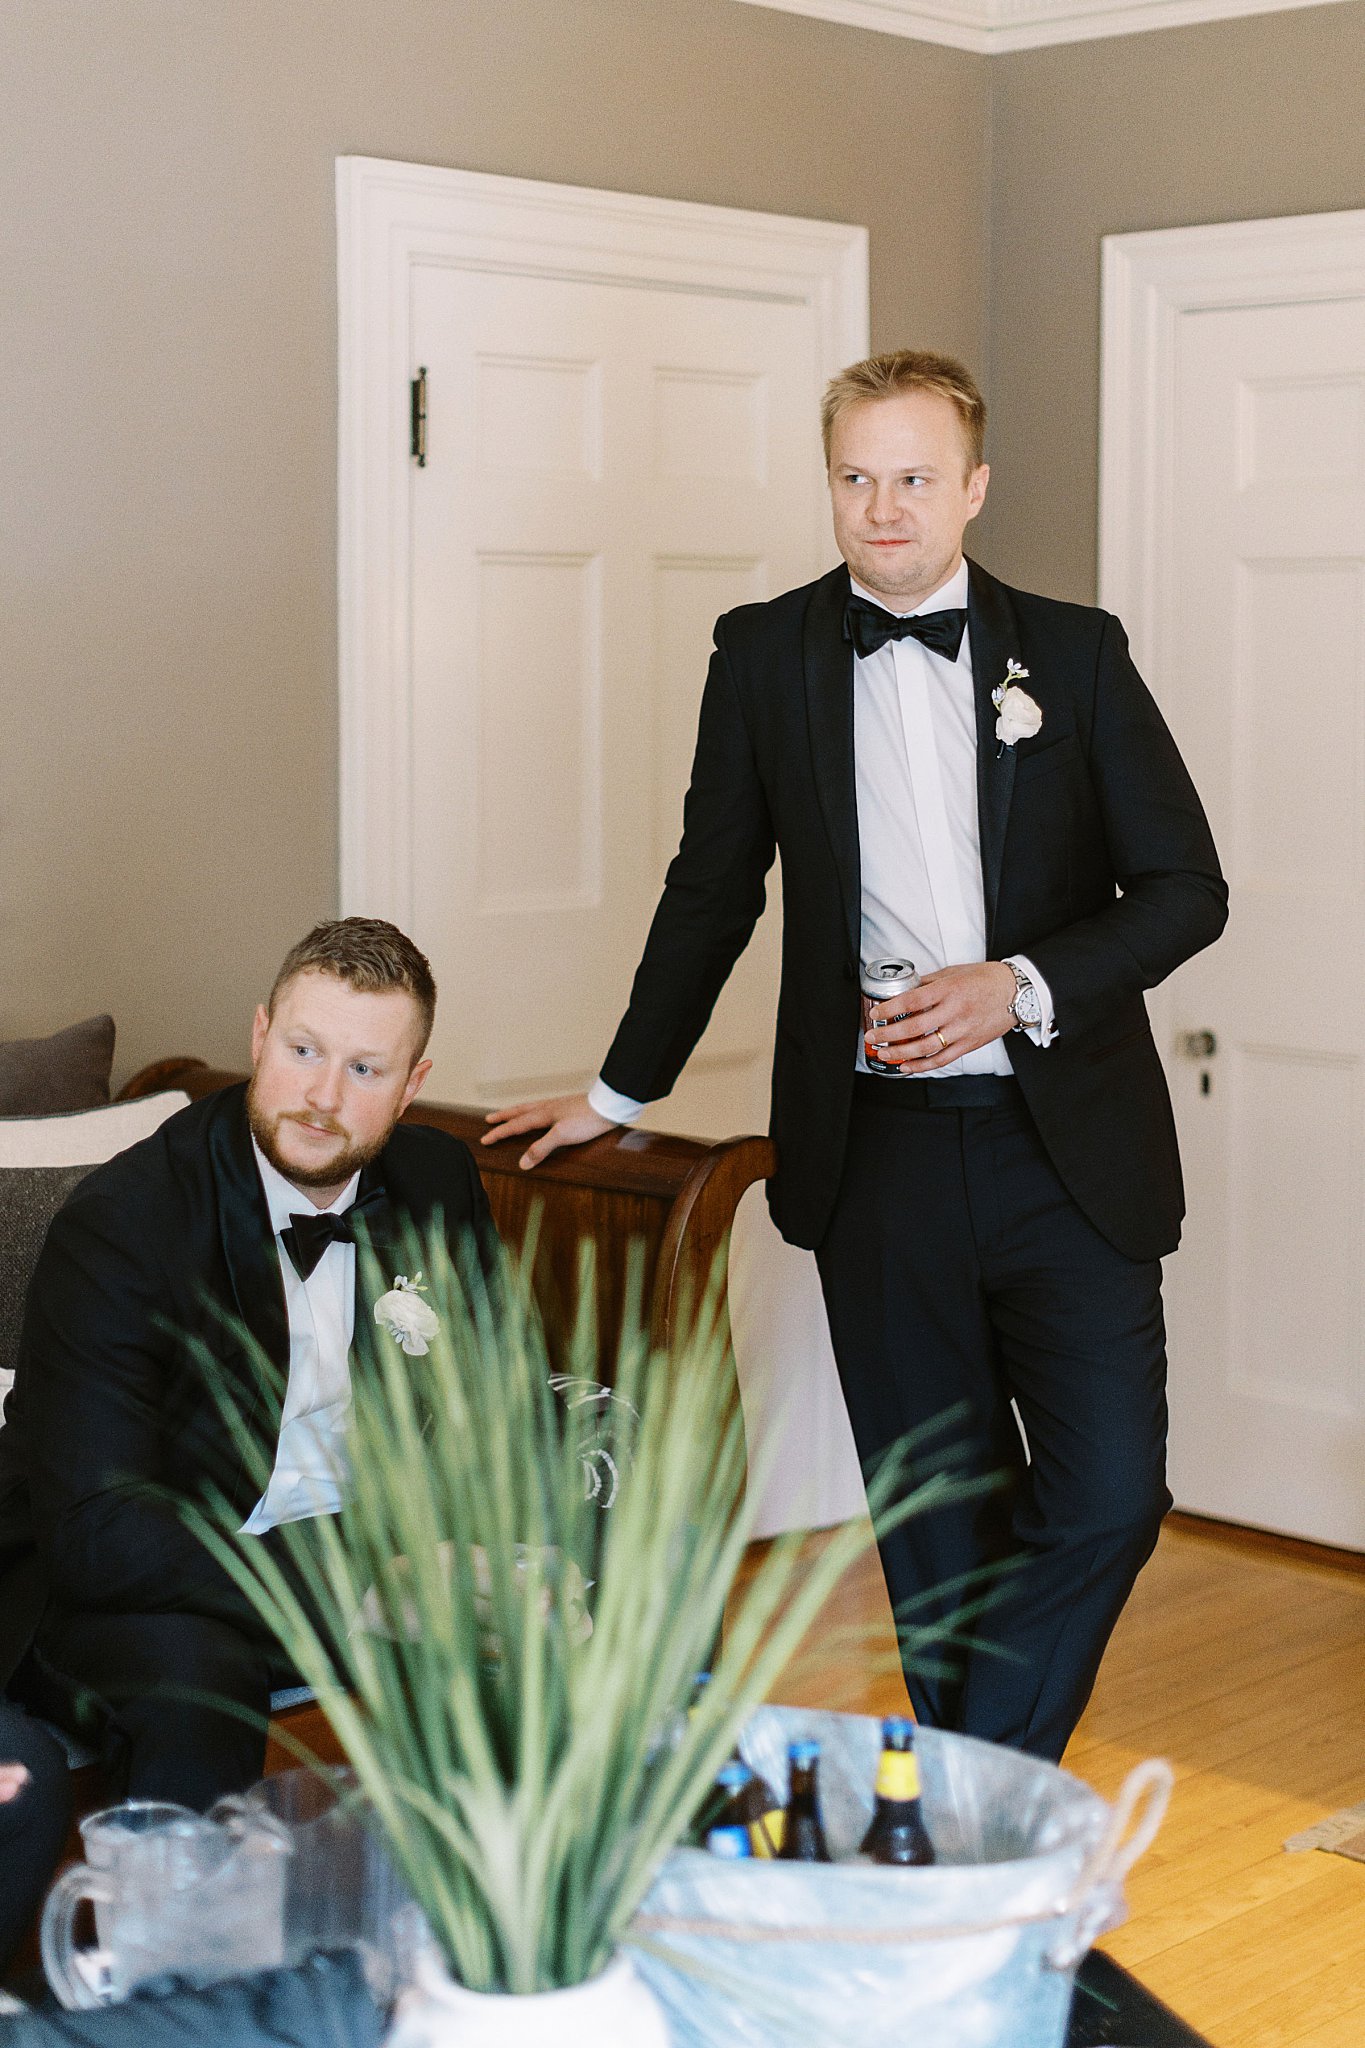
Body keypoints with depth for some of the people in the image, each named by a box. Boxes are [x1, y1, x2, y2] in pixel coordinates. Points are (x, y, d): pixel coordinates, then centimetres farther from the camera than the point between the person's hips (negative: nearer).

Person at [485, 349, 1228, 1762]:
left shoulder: (1073, 653, 4)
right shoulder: (766, 654, 6)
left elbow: (1185, 887, 2)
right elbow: (712, 892, 16)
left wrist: (1019, 985, -13)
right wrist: (620, 1092, 21)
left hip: (1064, 1146, 0)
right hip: (878, 1154, 0)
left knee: (1110, 1491, -7)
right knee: (939, 1514, 8)